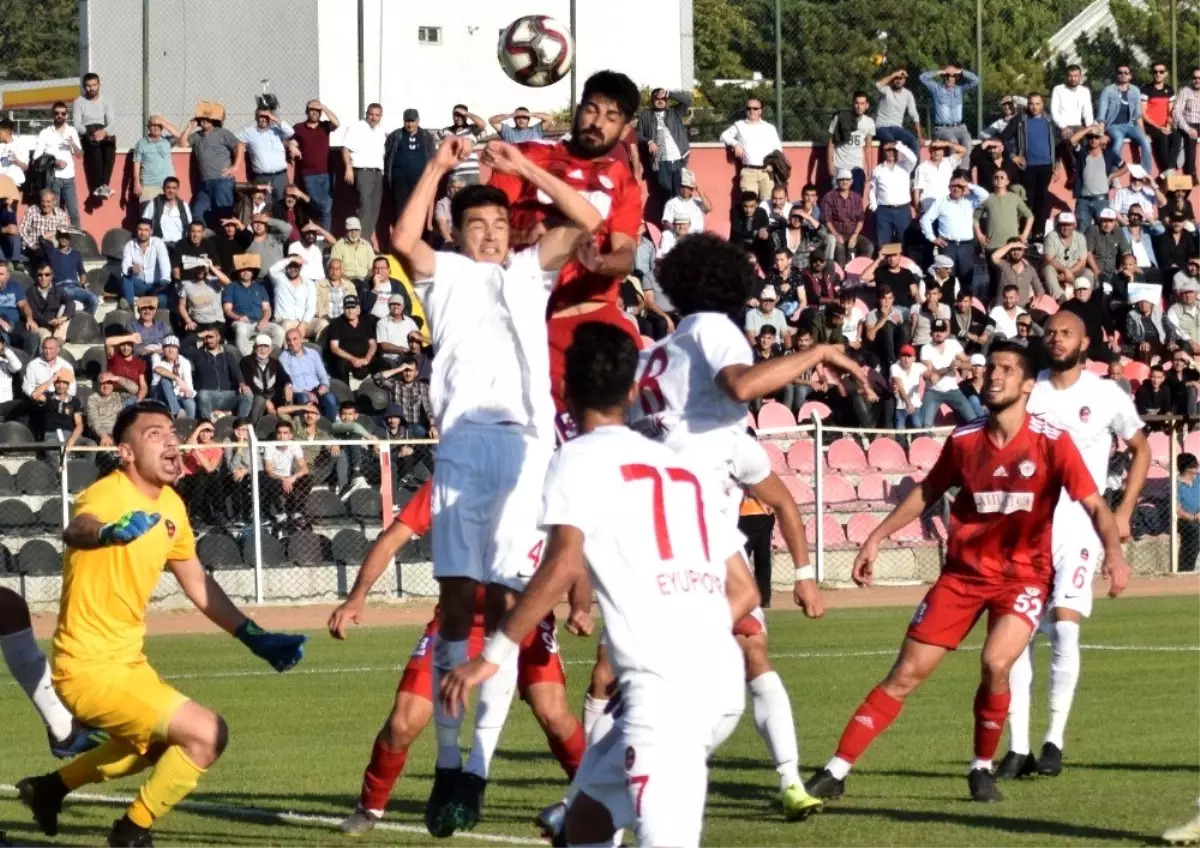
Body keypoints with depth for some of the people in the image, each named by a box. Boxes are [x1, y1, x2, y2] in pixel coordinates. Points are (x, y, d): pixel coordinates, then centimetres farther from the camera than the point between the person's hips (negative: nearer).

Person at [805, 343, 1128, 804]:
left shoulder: (1051, 443, -11)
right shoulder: (965, 440, 0)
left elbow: (1094, 505, -13)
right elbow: (927, 491, 15)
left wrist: (1113, 548, -31)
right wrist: (877, 537, 12)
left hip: (1024, 574, -3)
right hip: (964, 571, 3)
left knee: (996, 662, -26)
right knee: (906, 673, -2)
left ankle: (982, 768, -3)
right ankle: (836, 771, 2)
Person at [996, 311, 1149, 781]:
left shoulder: (1106, 396, 0)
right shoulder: (1027, 391, 5)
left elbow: (1141, 449, 12)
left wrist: (1124, 512, 6)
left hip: (1079, 527, -3)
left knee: (1065, 628, -16)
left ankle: (1055, 740, -7)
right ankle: (1018, 748, 3)